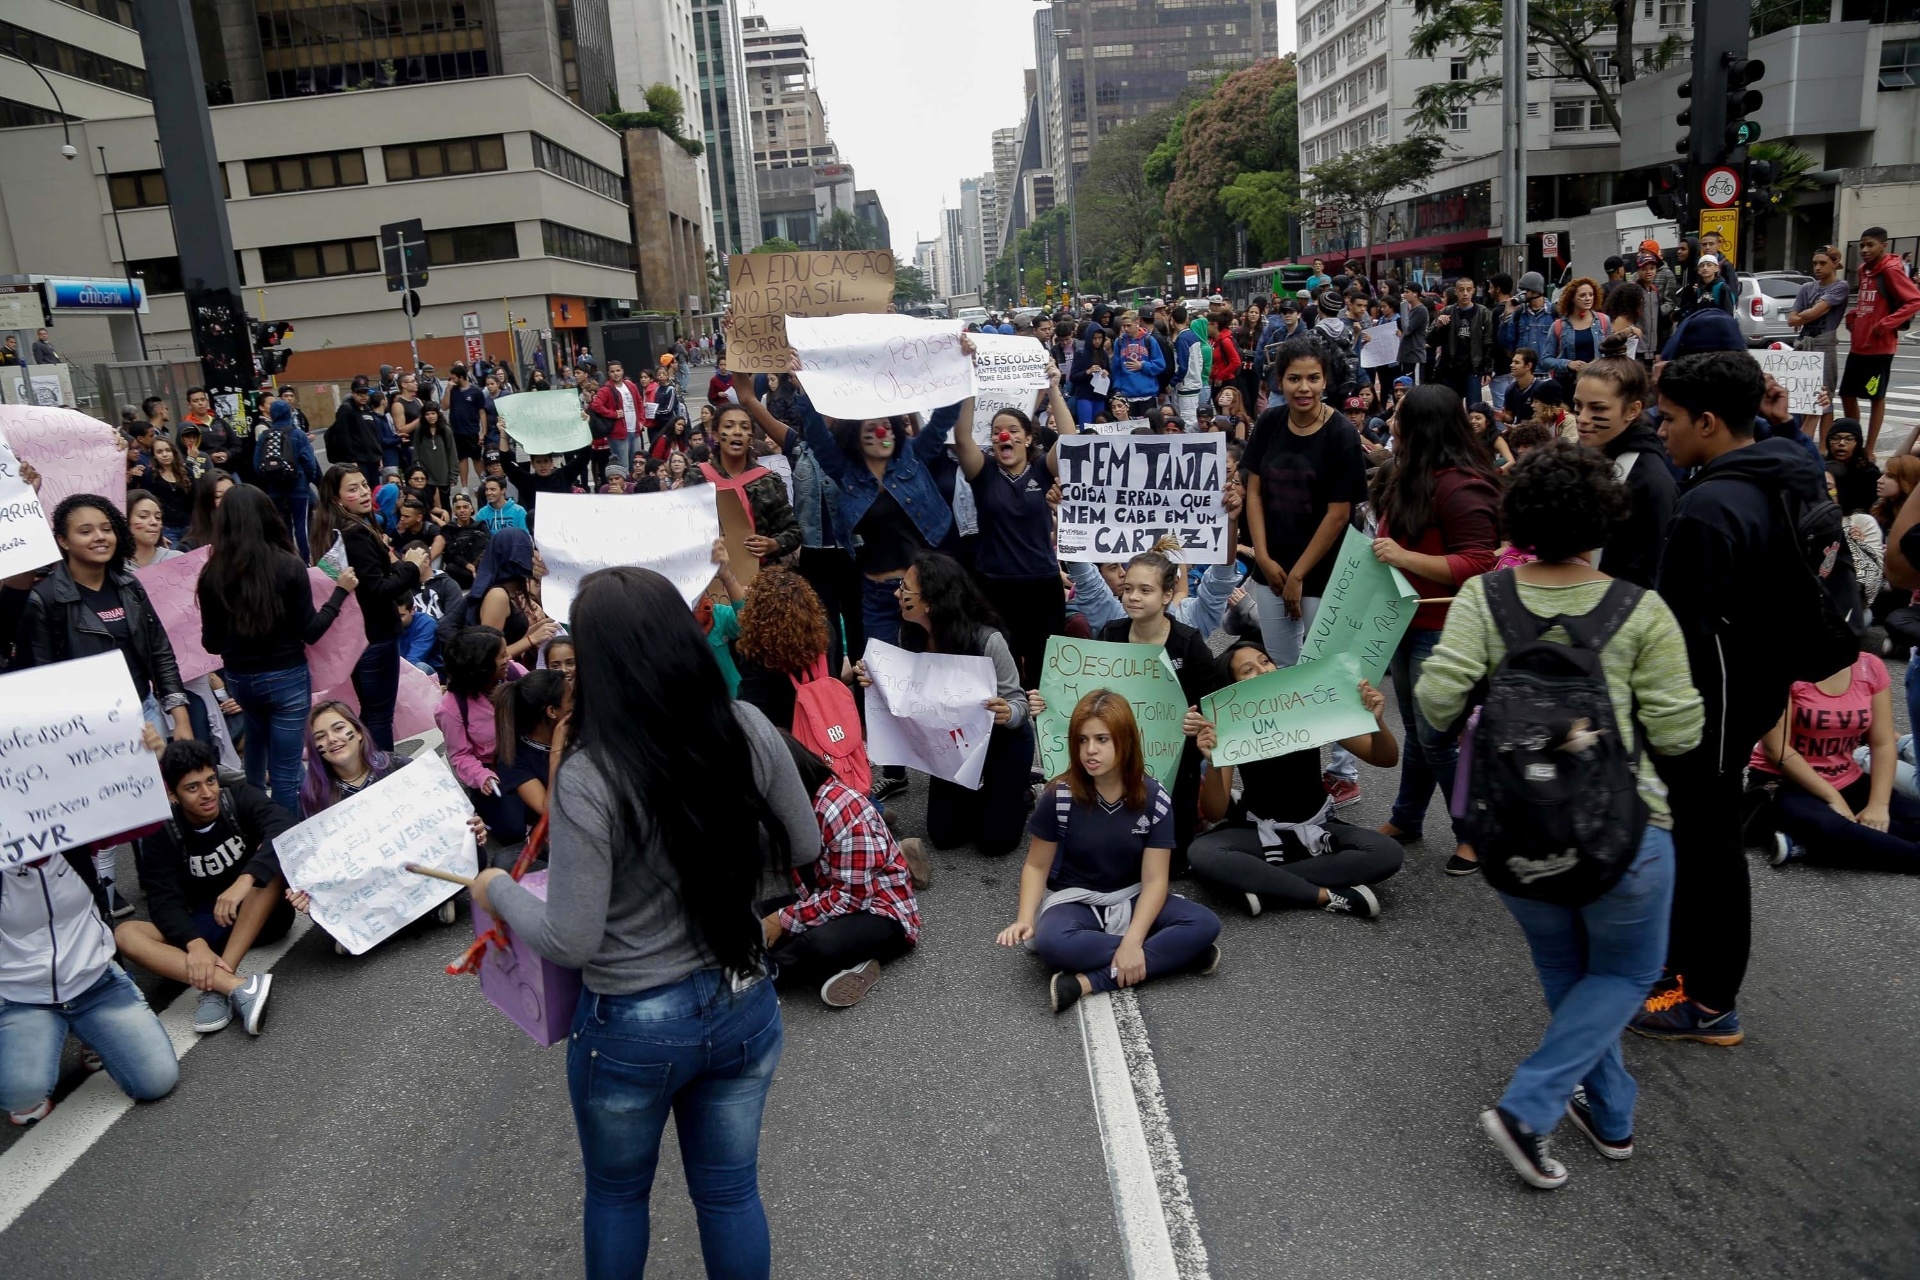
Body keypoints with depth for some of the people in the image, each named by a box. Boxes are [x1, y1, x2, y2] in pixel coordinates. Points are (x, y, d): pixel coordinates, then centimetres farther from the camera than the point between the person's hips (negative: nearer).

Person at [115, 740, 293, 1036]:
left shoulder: (241, 799, -8)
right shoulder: (161, 835, -6)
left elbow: (285, 829, -28)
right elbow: (165, 902, -17)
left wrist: (244, 880, -44)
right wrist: (195, 943, -37)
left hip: (264, 915, -1)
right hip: (207, 926, 2)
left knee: (273, 851, -28)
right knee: (125, 935, -23)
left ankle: (218, 986, -33)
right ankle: (239, 986, -44)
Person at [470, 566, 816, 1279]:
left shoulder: (589, 776, -26)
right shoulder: (749, 731, -13)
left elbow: (569, 942, -20)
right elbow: (801, 849, 0)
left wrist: (498, 891, -3)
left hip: (634, 1028, -3)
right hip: (744, 1007, 4)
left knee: (616, 1192, 26)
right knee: (731, 1191, 23)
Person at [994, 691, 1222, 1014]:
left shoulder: (1155, 799, -12)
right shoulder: (1059, 796, -14)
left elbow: (1154, 879, -13)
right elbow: (1037, 866, -4)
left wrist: (1132, 942, -27)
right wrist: (1025, 918, -22)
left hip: (1131, 899, 2)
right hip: (1073, 900, -2)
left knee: (1205, 924, -25)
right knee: (1051, 943, -37)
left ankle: (1089, 981, -28)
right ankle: (1172, 954, -22)